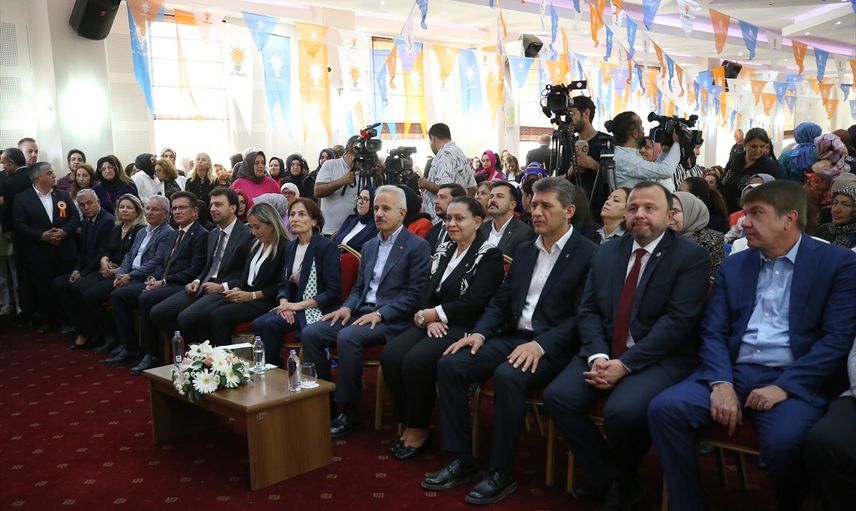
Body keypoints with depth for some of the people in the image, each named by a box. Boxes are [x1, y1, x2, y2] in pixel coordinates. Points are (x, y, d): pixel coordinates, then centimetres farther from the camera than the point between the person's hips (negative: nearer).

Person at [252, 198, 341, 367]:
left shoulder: (326, 247, -10)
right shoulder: (291, 248, 12)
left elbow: (333, 292, -14)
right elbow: (285, 283, 15)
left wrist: (299, 305, -17)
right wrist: (284, 302, -8)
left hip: (318, 309, -6)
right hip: (294, 307, 7)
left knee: (271, 324, -24)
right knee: (258, 324, -17)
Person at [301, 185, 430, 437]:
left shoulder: (417, 246, -4)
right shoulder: (369, 246, 20)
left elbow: (416, 294, -11)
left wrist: (380, 314, -18)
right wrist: (347, 307, 0)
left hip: (391, 320, -7)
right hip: (361, 313, 7)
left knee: (347, 337, -32)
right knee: (310, 333, -11)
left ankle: (349, 413, -18)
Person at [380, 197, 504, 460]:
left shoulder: (489, 255, -4)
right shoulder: (446, 251, 17)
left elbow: (475, 302, -14)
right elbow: (428, 291, 11)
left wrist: (435, 313, -13)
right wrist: (429, 319, -10)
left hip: (465, 328, -6)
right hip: (434, 323, 7)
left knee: (416, 360, -29)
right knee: (390, 356, -19)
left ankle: (419, 430, -8)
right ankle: (407, 424, -3)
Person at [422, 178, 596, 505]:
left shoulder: (589, 254, -6)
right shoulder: (524, 251, 15)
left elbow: (582, 316, -14)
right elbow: (501, 303, 15)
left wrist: (540, 344, -25)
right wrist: (479, 333, -3)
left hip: (554, 347, -7)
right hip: (513, 337, 7)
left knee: (507, 376, -34)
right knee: (449, 365, -13)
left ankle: (501, 472, -16)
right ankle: (462, 460, -4)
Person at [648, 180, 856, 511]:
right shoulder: (732, 266, 14)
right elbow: (713, 333, 7)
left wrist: (784, 386, -17)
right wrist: (721, 383, -12)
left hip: (794, 381, -3)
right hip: (733, 372, 4)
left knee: (784, 442, -33)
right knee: (664, 408, -21)